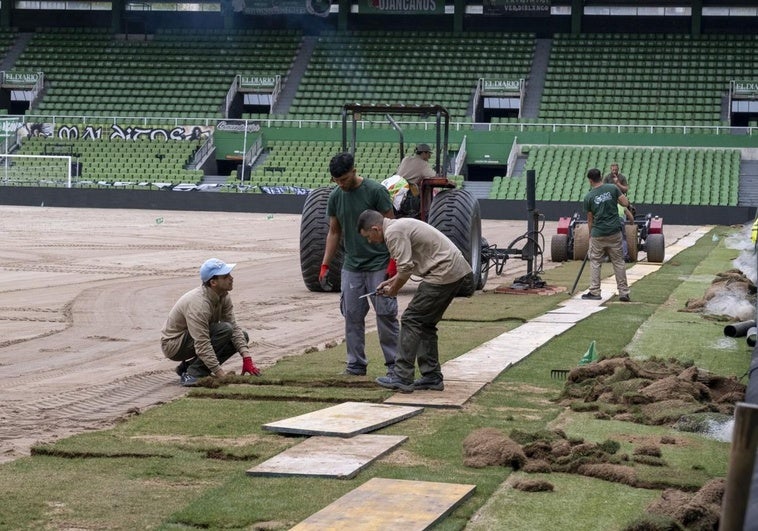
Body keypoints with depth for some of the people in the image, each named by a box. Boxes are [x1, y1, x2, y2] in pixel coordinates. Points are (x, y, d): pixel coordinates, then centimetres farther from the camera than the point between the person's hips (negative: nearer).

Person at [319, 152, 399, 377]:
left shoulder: (375, 191, -10)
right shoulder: (335, 197, 5)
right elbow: (334, 232, 13)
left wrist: (393, 260, -12)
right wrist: (325, 265, 8)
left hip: (379, 265, -5)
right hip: (352, 266, 5)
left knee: (385, 314, -4)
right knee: (352, 316, 5)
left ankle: (394, 364, 2)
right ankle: (356, 364, 12)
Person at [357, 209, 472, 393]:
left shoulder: (393, 232, -12)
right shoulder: (399, 225, 21)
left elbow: (405, 268, -17)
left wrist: (393, 290, -1)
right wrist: (390, 281, 28)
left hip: (444, 273, -10)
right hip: (457, 270, 10)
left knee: (411, 320, -5)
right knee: (425, 323, 16)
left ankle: (402, 377, -4)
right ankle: (432, 377, 17)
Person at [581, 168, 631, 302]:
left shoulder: (588, 197, -3)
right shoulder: (612, 188, -2)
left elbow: (590, 219, 4)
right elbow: (625, 203, -3)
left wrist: (590, 235, 16)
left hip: (598, 234, -1)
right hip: (614, 232, 1)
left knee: (595, 262, 11)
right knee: (618, 262, 8)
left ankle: (594, 292, 9)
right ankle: (624, 293, 8)